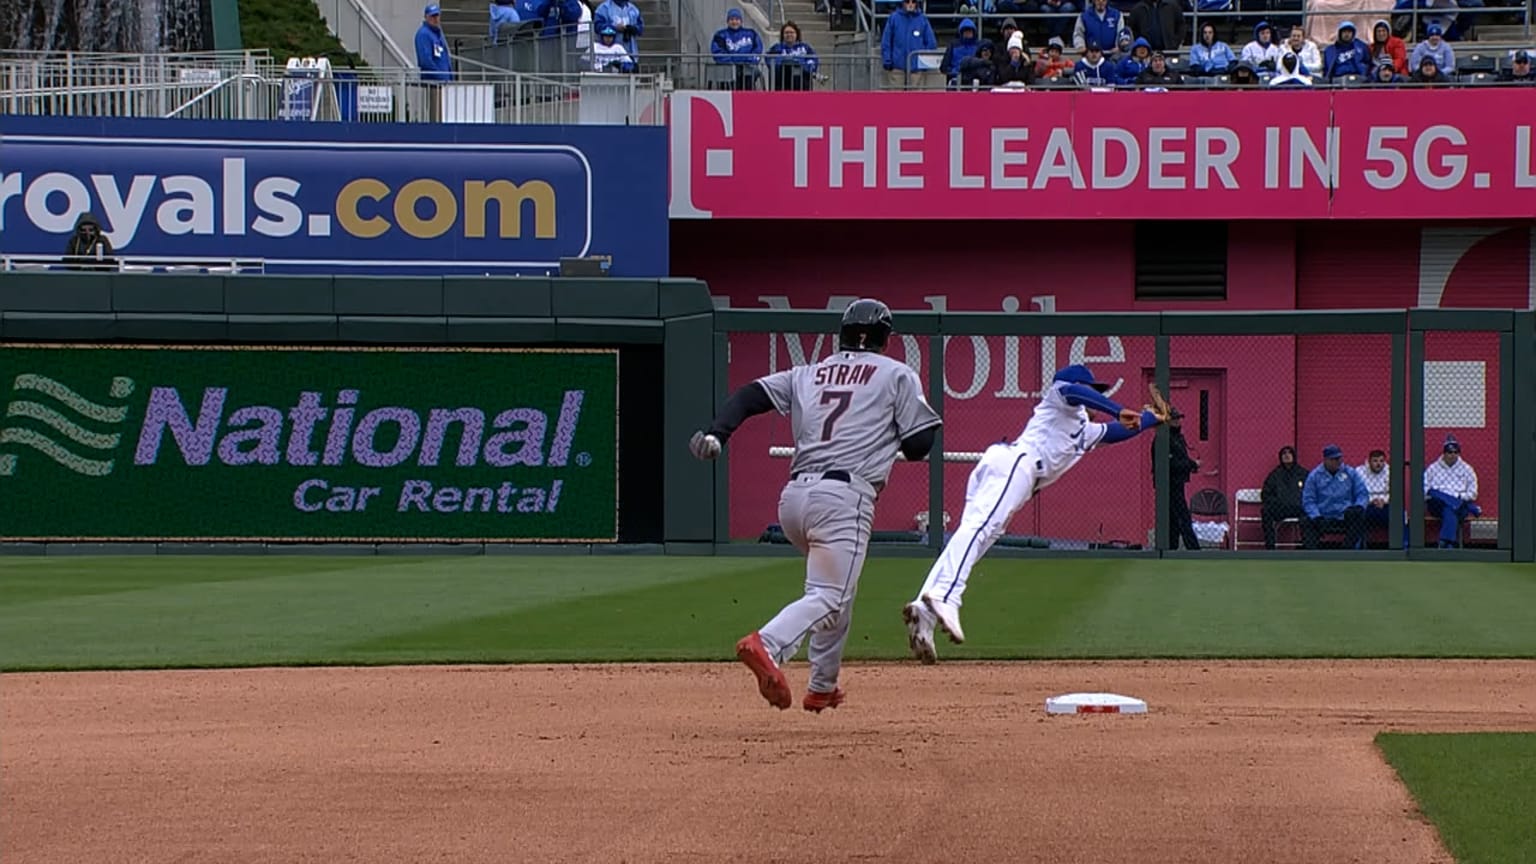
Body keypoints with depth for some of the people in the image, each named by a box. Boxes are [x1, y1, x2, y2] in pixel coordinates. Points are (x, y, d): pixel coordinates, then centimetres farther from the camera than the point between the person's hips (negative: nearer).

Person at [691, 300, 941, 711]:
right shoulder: (897, 375, 10)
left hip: (793, 496, 6)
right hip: (844, 496, -6)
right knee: (827, 597, -15)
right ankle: (767, 645, -42)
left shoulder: (807, 375, 21)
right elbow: (919, 445, 5)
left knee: (838, 587, 26)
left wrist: (716, 433, -5)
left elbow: (750, 395, 8)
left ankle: (822, 687, 26)